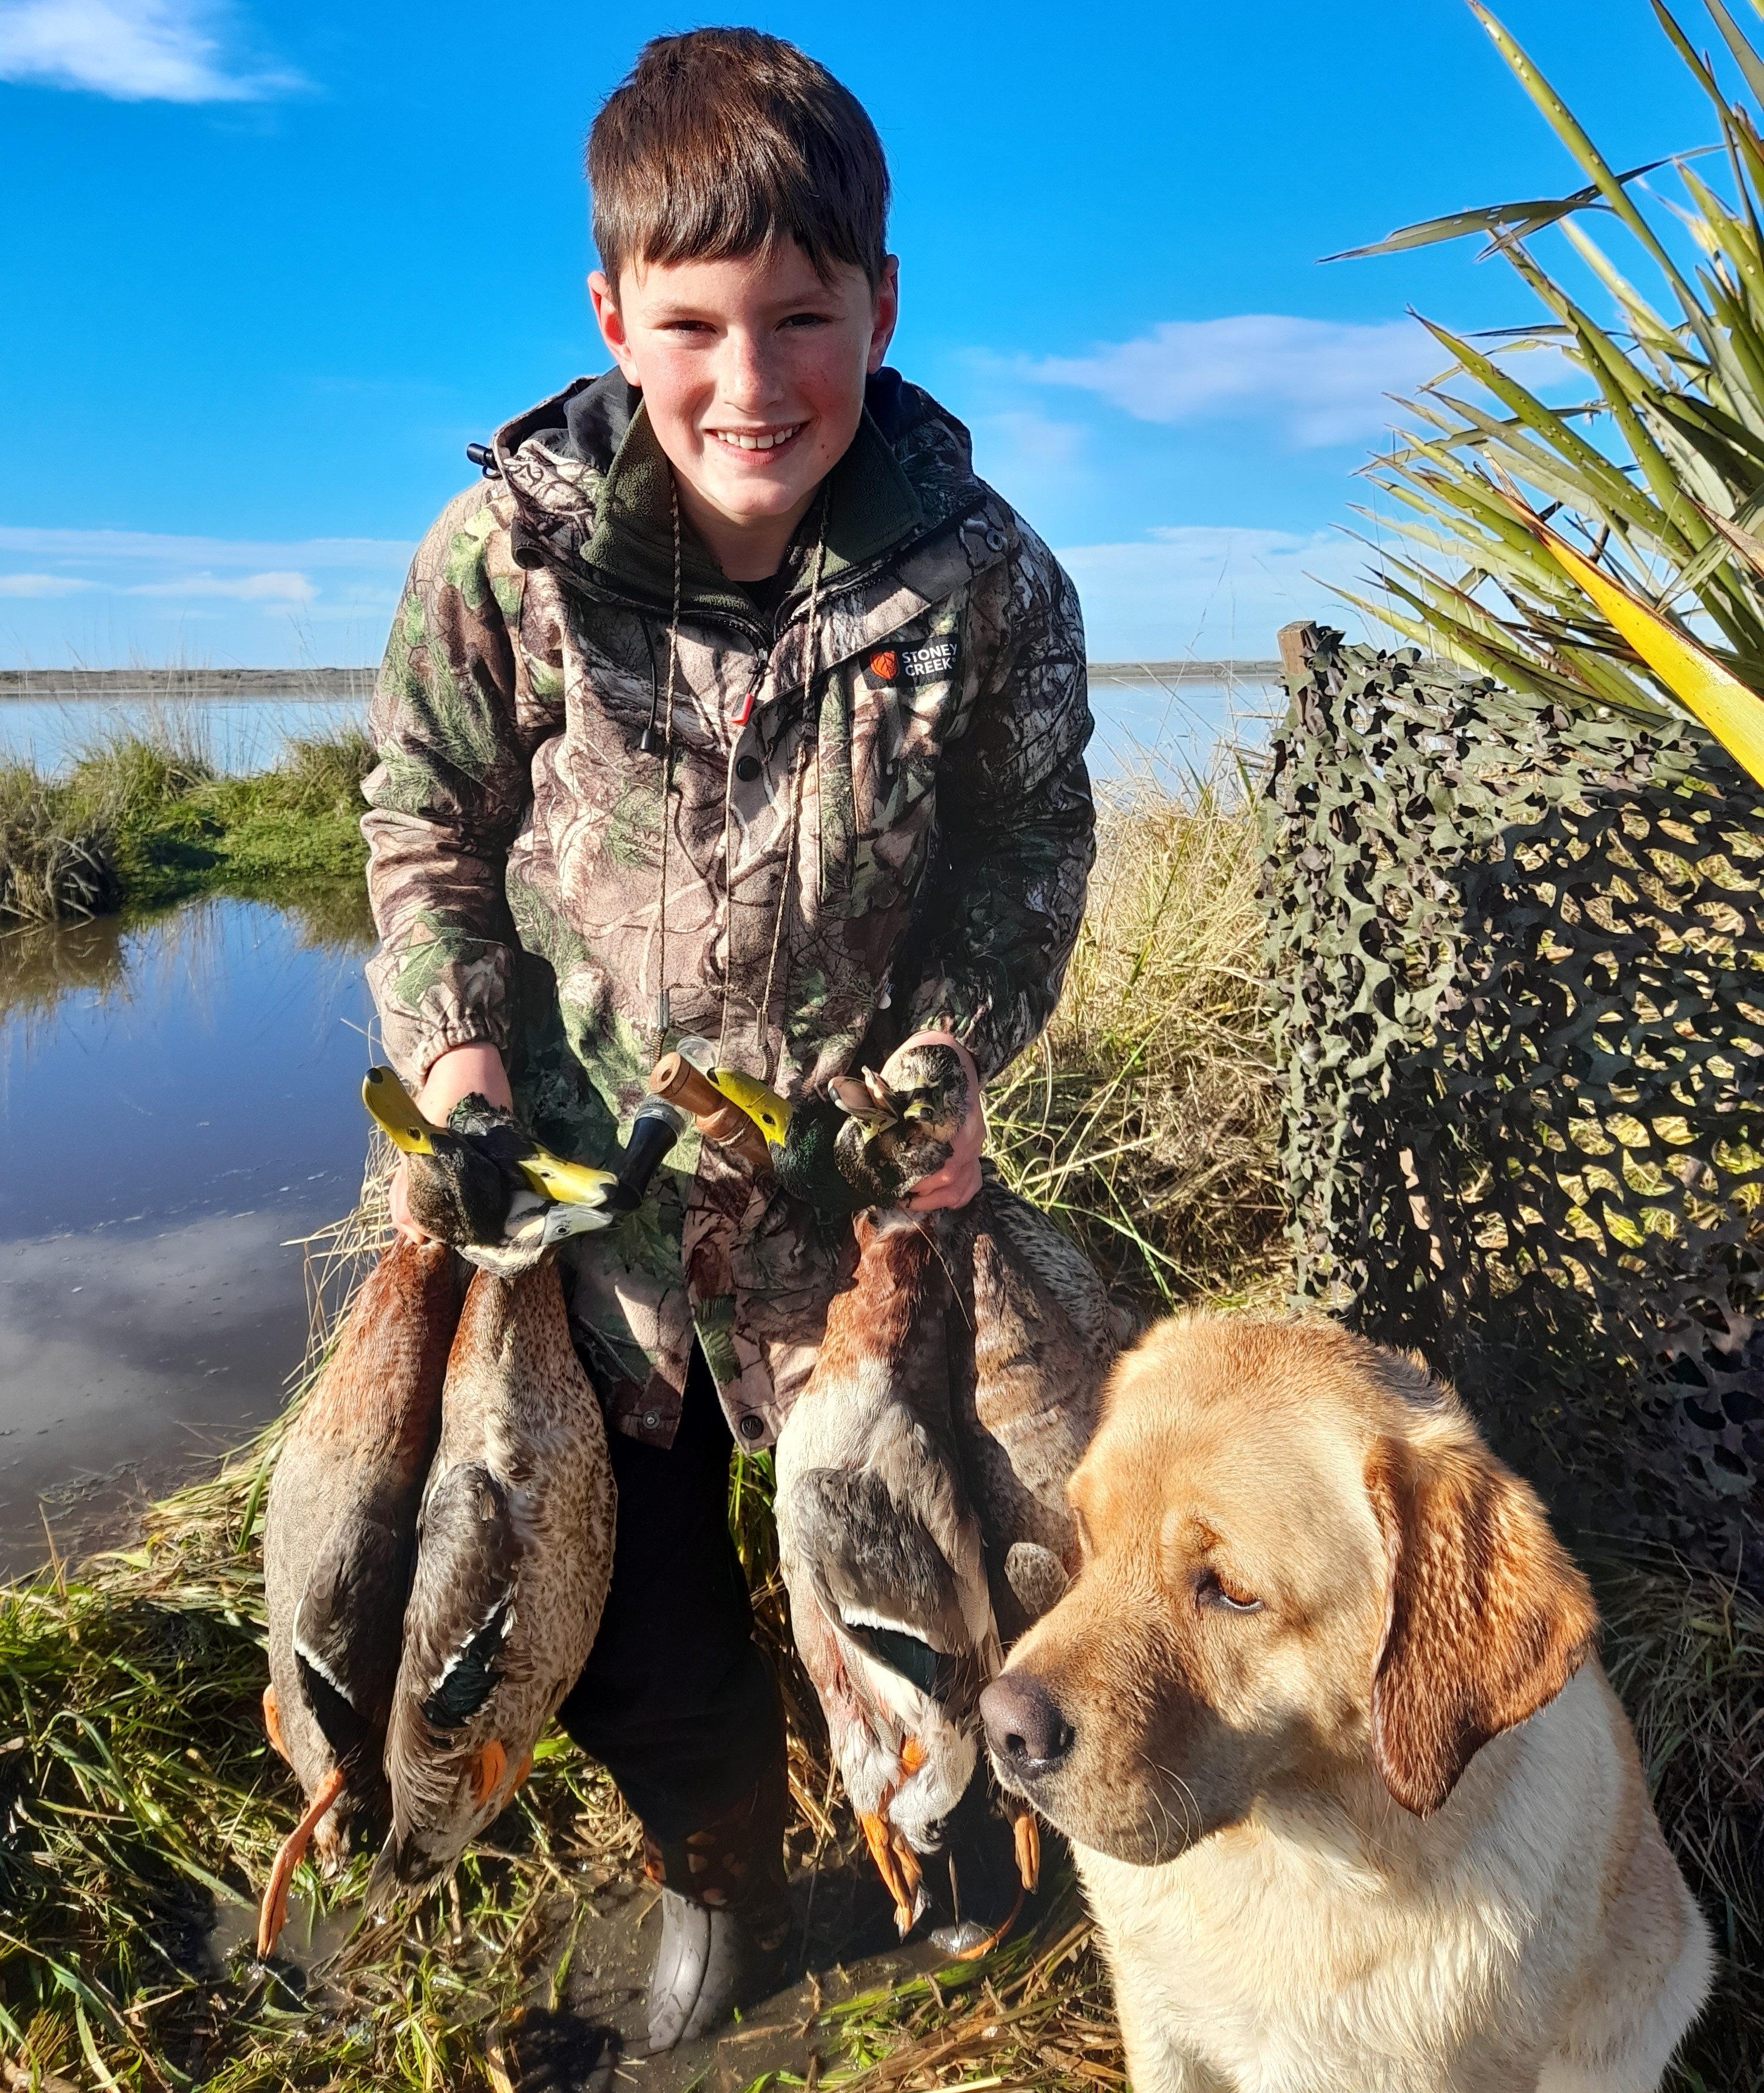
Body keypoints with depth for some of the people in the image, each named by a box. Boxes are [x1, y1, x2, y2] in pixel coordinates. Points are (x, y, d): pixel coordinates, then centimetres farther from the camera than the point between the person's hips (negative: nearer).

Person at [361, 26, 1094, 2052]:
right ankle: (714, 1881, 48)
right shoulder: (504, 554, -15)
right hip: (582, 1166, 1)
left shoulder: (982, 577, -14)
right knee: (630, 1579, 16)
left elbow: (1027, 850, -3)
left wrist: (948, 1061, -13)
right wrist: (451, 1044, -13)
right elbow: (424, 822, -2)